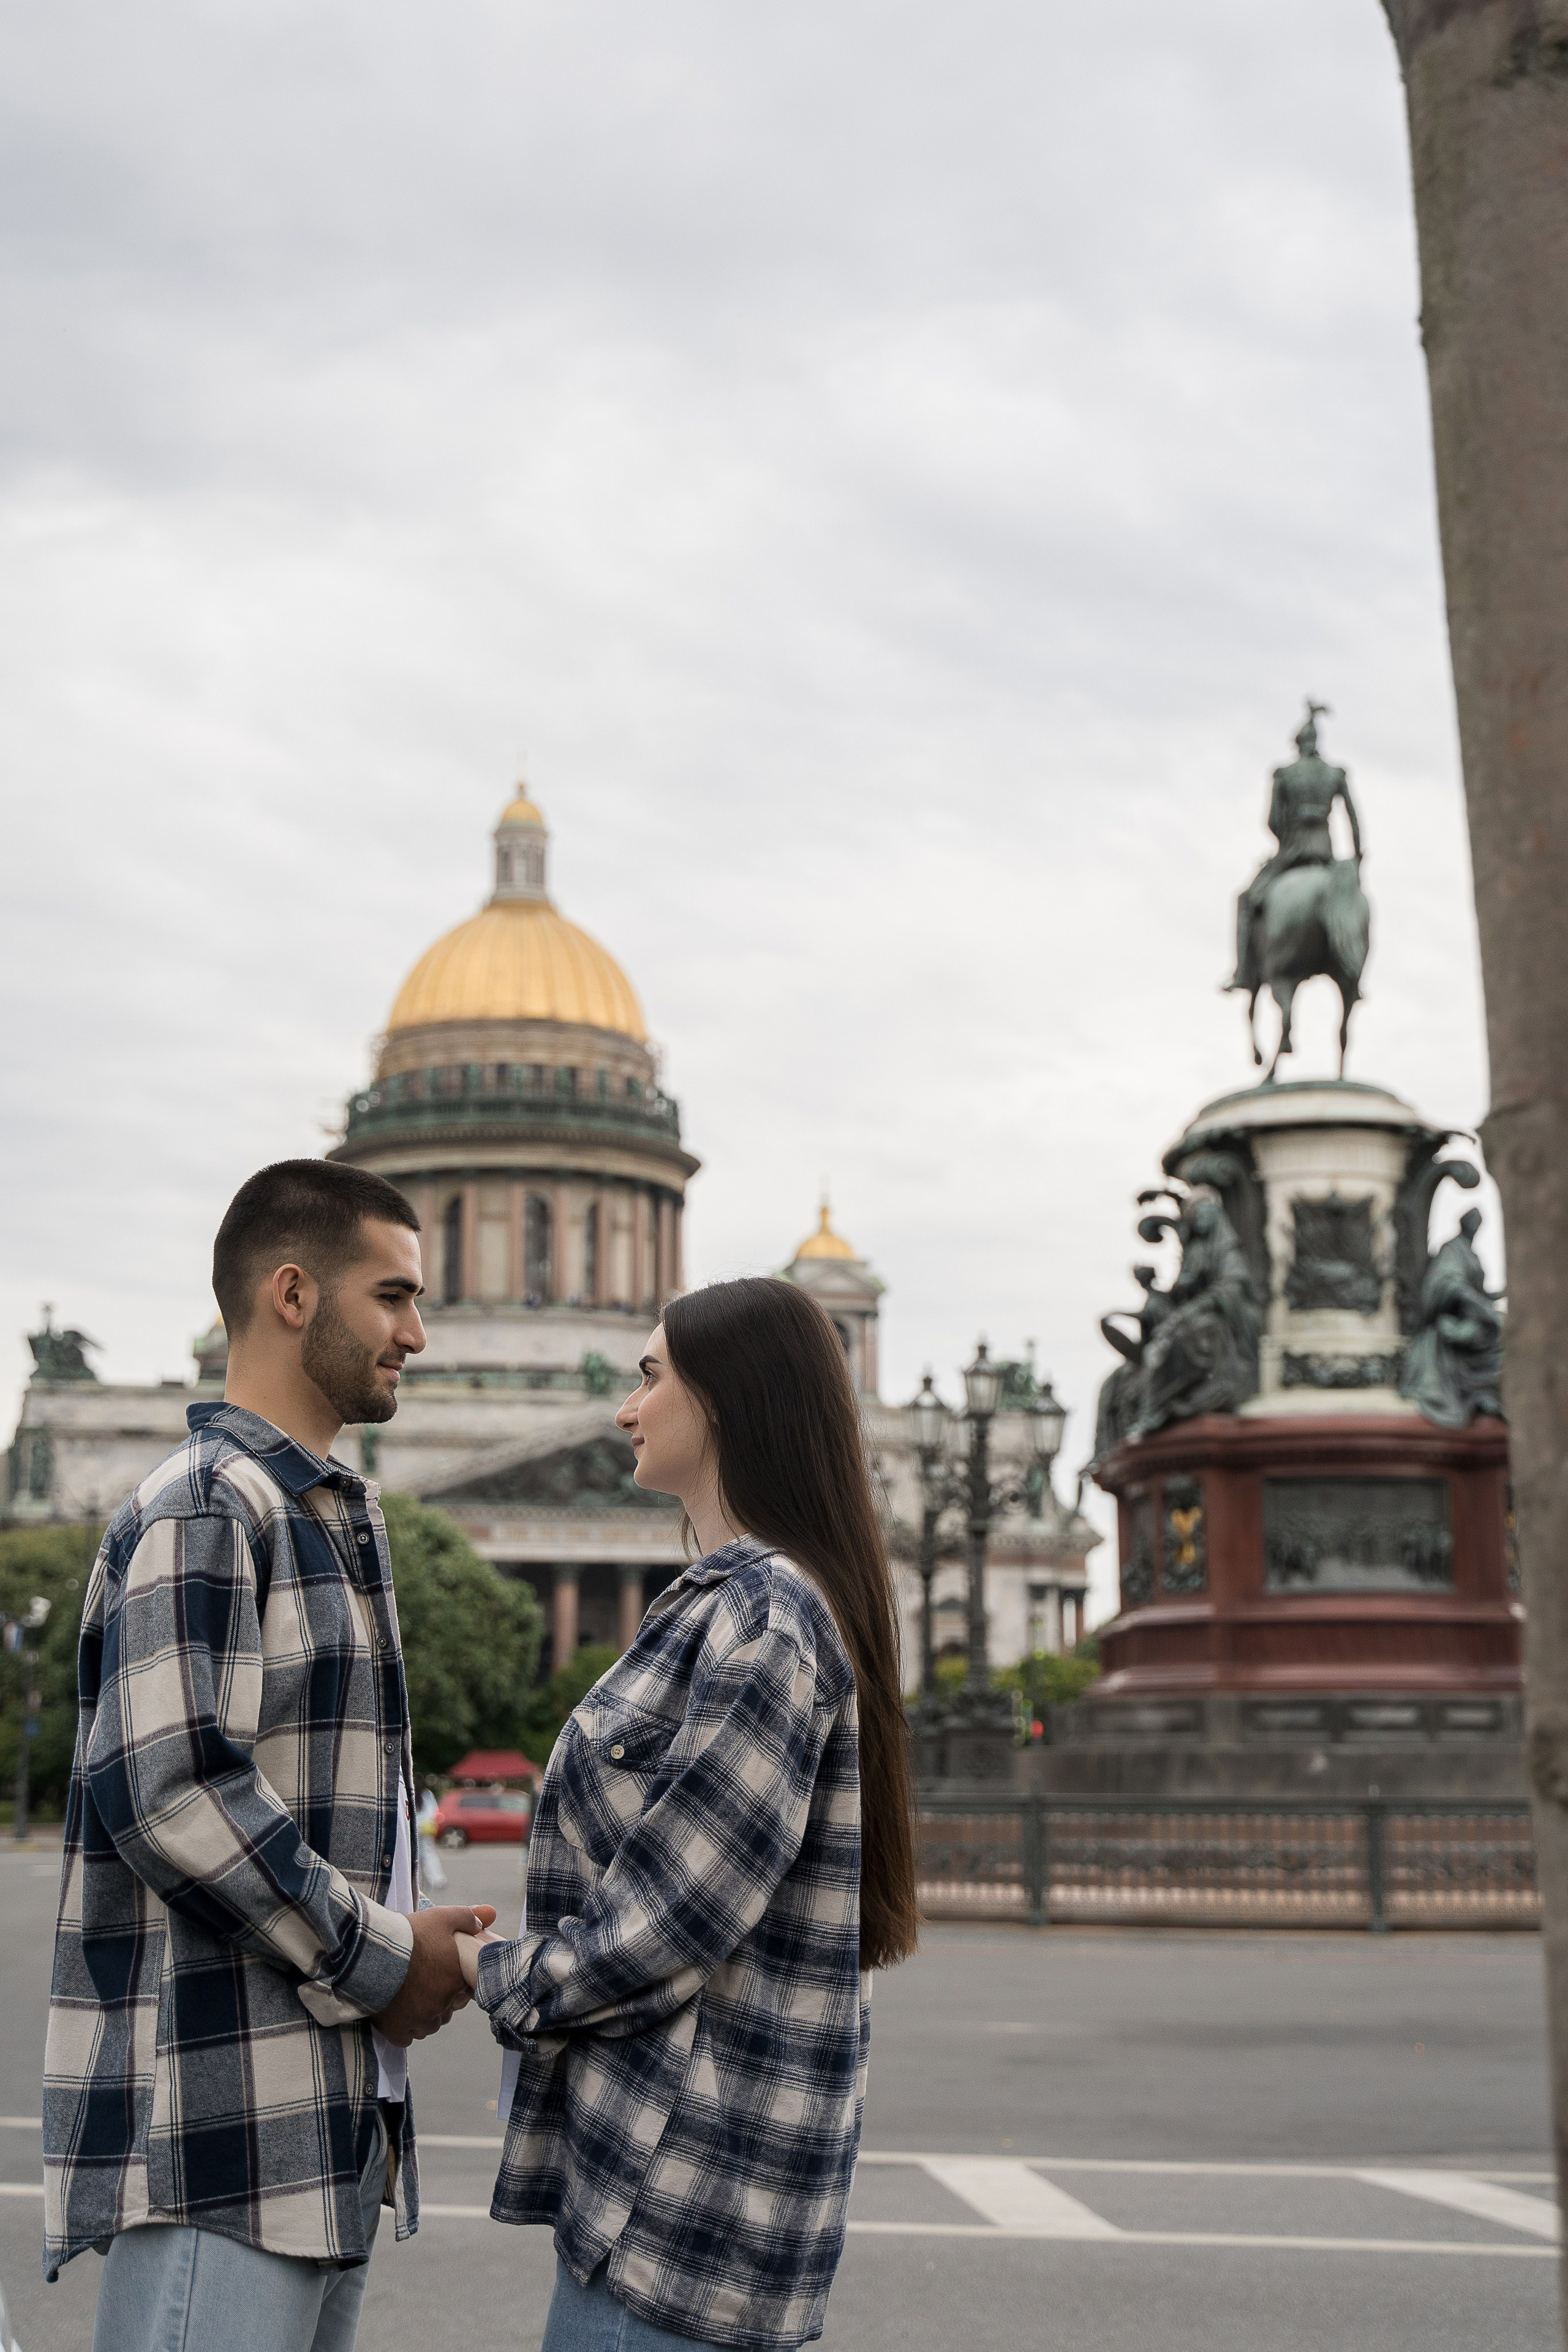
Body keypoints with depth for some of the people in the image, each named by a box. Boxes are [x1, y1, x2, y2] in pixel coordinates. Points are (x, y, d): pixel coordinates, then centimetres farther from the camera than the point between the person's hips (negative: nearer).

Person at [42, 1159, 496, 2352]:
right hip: (220, 2120, -9)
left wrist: (408, 1939, 7)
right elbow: (171, 1789, -23)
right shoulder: (202, 1510, -11)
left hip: (333, 2120, 10)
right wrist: (378, 1959, -13)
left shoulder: (334, 1514, 20)